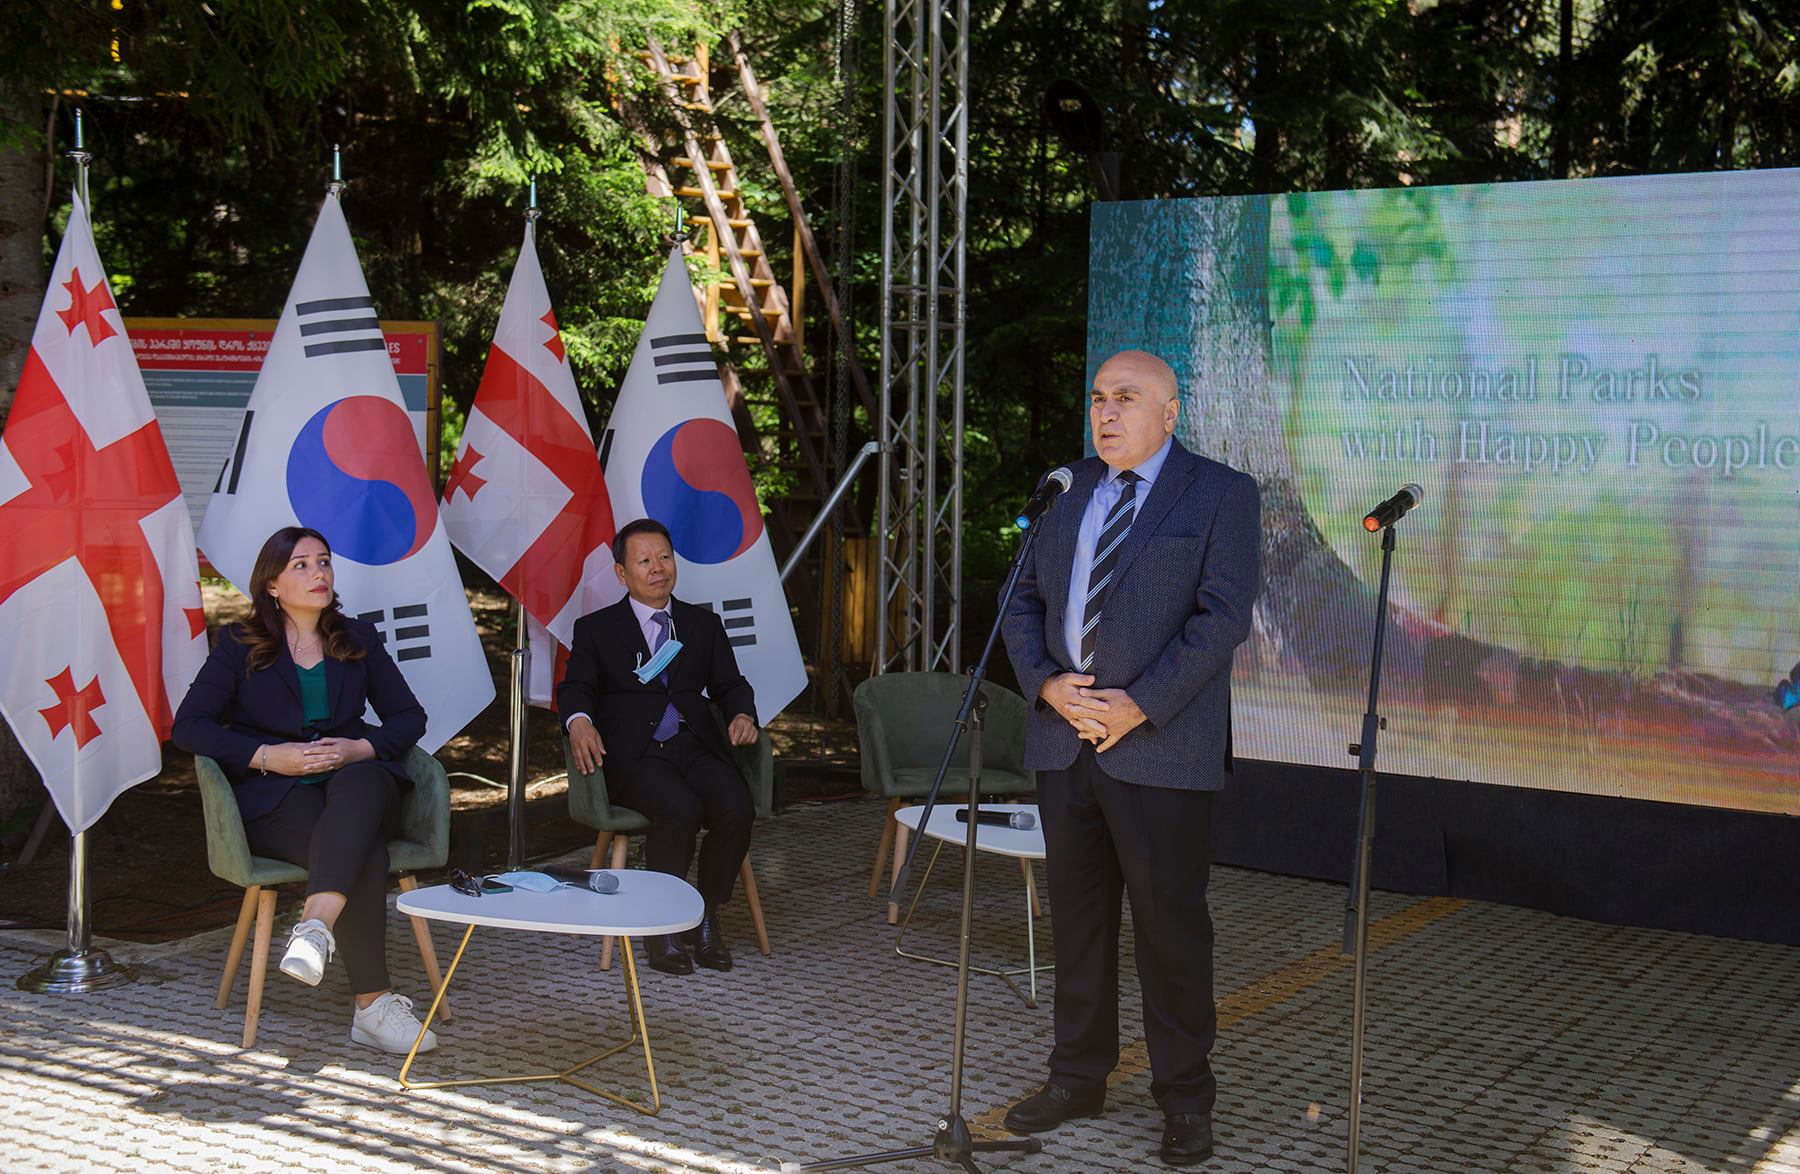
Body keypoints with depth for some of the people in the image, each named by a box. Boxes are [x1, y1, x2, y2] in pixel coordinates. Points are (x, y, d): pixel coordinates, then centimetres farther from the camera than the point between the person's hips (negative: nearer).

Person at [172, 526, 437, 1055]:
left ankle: (317, 927, -55)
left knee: (360, 785, -39)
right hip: (274, 795, -2)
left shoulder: (358, 639, 17)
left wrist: (360, 749, -7)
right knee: (364, 853, -35)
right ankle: (374, 1005, -37)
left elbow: (409, 716, 14)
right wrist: (269, 756, -12)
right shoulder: (239, 645, 8)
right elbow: (189, 726, 0)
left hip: (356, 781, 2)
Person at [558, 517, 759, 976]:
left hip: (696, 745, 3)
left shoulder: (704, 624, 24)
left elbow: (729, 684, 19)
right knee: (680, 810, -34)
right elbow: (576, 687, 1)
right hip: (633, 754, -3)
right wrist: (579, 721, -23)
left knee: (736, 809, -28)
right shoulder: (596, 628, 15)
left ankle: (705, 918, -7)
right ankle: (661, 928, -16)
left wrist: (743, 715, -5)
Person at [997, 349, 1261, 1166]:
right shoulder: (1066, 493, 14)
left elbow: (1224, 616, -11)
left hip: (1161, 750, -5)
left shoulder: (1220, 494, -2)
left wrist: (1139, 705, -16)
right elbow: (1023, 601, 13)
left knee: (1171, 926, 1)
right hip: (1065, 741, 5)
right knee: (1077, 917, 12)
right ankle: (1079, 1078, 24)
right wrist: (1047, 683, -5)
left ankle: (1185, 1099, 13)